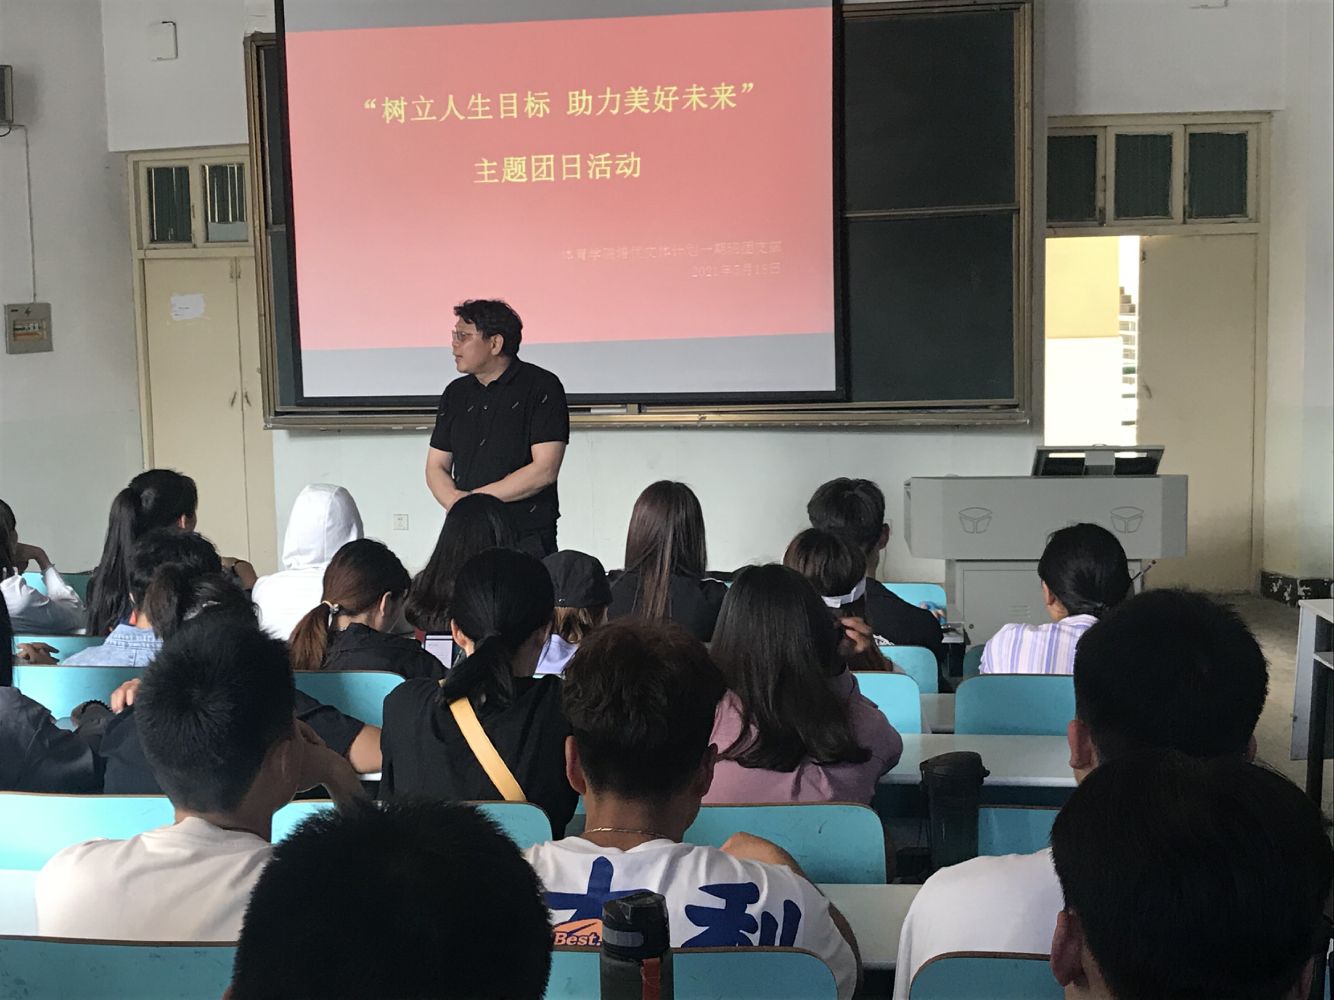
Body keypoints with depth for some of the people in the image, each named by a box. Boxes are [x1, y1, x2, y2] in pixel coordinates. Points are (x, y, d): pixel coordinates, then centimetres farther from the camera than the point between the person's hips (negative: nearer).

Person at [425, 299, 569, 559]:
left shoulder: (542, 387, -5)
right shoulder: (456, 393, 14)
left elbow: (544, 470, -13)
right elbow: (436, 466, 14)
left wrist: (474, 498, -11)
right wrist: (455, 502, -8)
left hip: (527, 540, -5)